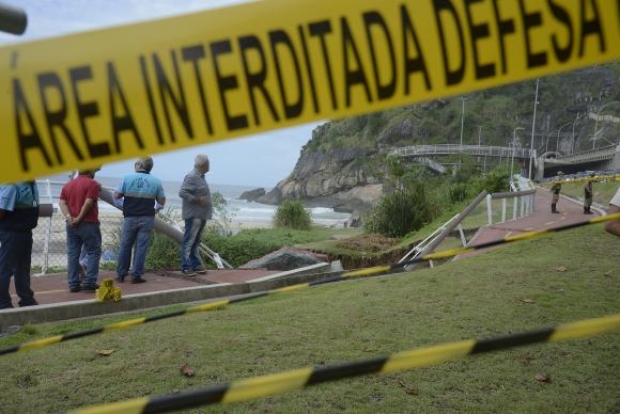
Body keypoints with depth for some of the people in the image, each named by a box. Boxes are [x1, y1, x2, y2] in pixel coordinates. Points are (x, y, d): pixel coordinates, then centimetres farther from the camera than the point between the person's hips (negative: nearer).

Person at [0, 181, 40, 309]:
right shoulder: (12, 185, -20)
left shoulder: (31, 183, 7)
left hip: (25, 231, 9)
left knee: (23, 267, 18)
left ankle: (27, 299, 29)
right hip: (12, 232, -9)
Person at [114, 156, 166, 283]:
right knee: (141, 247, 3)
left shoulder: (127, 178, -3)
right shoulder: (156, 181, -1)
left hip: (130, 217, 0)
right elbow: (162, 201, 1)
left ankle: (121, 274, 17)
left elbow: (116, 196, -1)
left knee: (125, 246, 11)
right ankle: (136, 275, 4)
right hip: (147, 219, 0)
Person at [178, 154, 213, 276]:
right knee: (189, 241, -5)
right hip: (193, 215, -10)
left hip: (201, 214, 10)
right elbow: (182, 193, -20)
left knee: (196, 241, 14)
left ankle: (195, 265, 21)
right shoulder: (192, 177, -15)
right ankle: (186, 266, -1)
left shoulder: (200, 177, 16)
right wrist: (197, 200, -22)